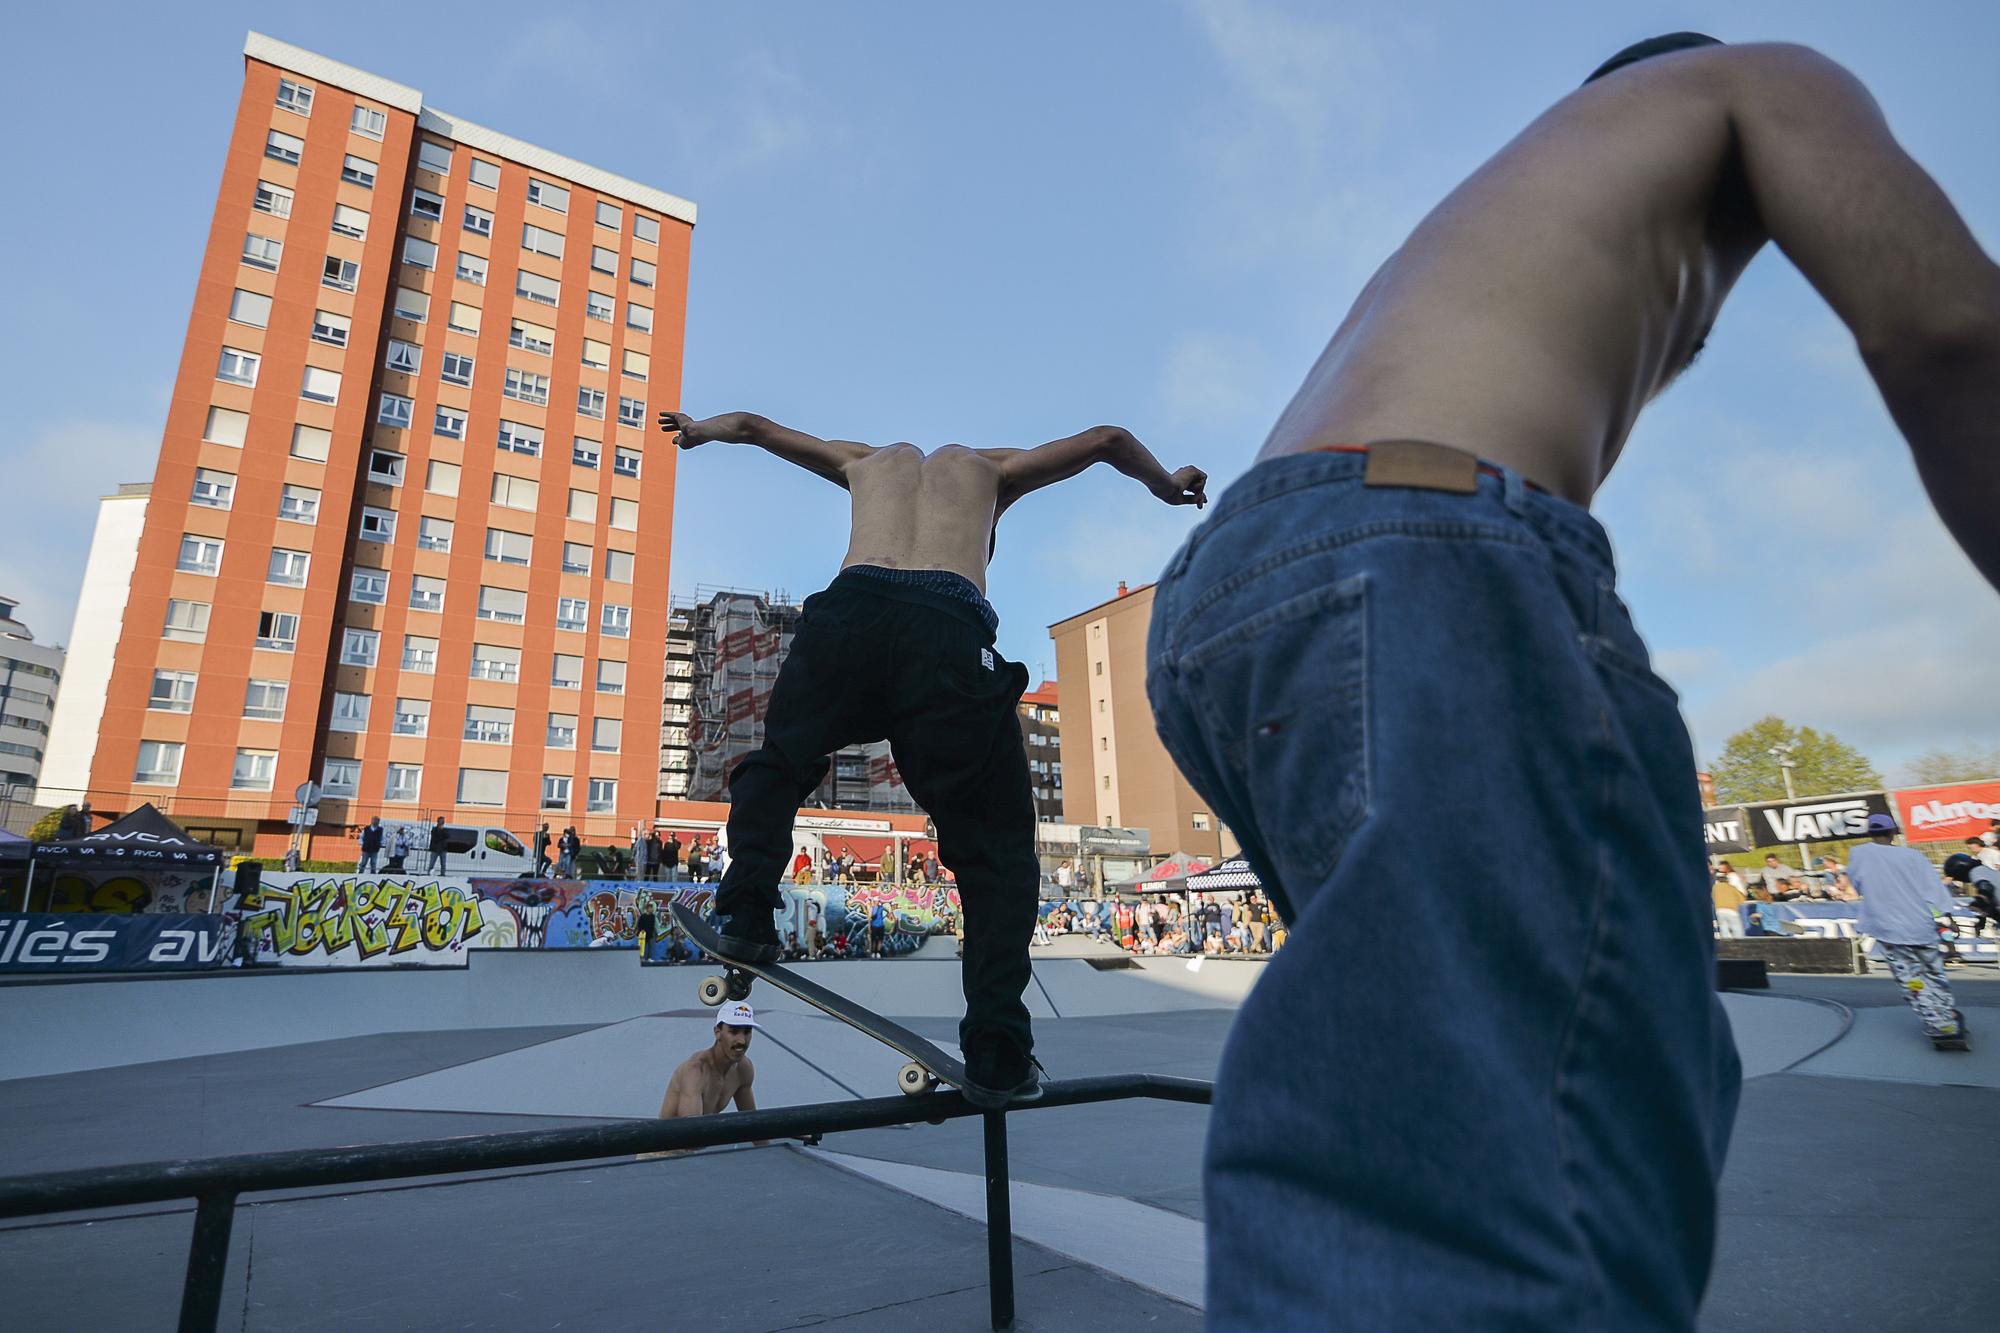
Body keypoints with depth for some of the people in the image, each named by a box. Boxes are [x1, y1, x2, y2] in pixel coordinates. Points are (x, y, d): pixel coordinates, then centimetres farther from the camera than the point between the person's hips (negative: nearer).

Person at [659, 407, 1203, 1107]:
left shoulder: (864, 460, 39)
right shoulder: (989, 466, 35)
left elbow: (750, 425, 48)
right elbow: (1107, 439, 36)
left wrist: (695, 428, 68)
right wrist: (1168, 485, 53)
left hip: (849, 610, 2)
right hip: (951, 627, -1)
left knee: (777, 765, 25)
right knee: (996, 841, 5)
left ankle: (747, 906, 1)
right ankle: (997, 1054, -4)